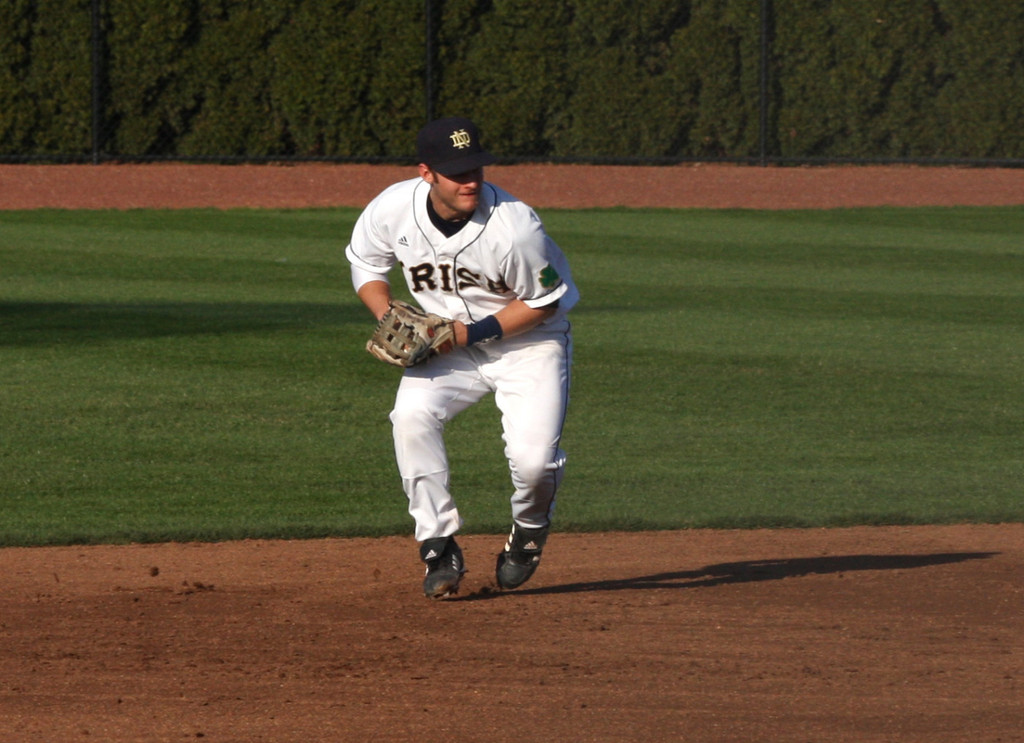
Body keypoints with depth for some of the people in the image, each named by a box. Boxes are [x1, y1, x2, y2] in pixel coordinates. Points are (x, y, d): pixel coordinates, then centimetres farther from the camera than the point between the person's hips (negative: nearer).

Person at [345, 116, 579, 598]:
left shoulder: (515, 228, -30)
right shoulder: (393, 210, -18)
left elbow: (545, 302, -15)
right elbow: (365, 263, 3)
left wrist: (473, 332, -22)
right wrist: (390, 321, -13)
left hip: (529, 340, -3)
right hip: (449, 342, 3)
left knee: (533, 459, -20)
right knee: (411, 416, -25)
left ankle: (529, 532, 18)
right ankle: (440, 551, -13)